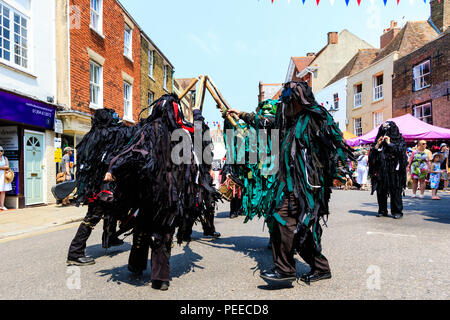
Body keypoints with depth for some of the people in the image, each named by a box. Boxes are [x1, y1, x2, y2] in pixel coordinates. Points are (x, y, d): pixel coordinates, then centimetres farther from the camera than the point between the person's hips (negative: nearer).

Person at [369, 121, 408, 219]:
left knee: (395, 191, -4)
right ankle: (382, 210, 15)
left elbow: (401, 151, -9)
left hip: (394, 170, -3)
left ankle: (397, 211, 5)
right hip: (381, 170, 3)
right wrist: (377, 145, -6)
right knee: (381, 191, 4)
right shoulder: (379, 140, 15)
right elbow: (372, 154, 8)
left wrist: (389, 143, -8)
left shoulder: (399, 140, 8)